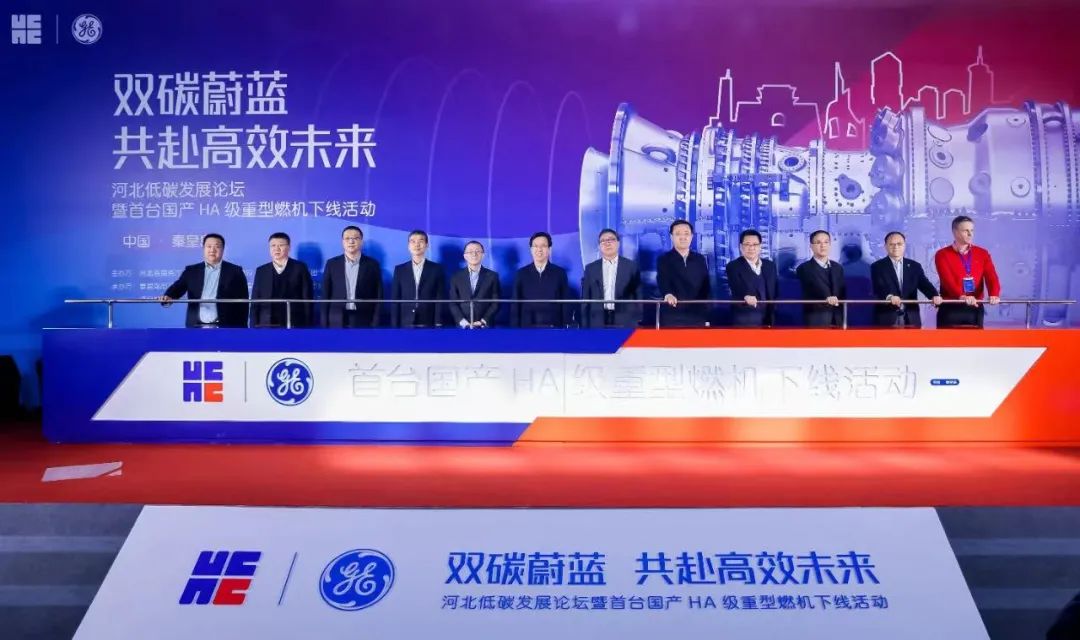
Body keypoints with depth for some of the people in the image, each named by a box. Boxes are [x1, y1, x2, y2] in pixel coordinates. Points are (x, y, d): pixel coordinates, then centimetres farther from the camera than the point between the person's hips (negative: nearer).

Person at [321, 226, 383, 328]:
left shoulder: (372, 264, 5)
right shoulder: (332, 264, 8)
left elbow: (378, 297, 3)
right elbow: (325, 295, 7)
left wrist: (375, 323, -5)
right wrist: (325, 323, 0)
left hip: (363, 321, -1)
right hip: (337, 321, 1)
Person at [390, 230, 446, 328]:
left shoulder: (437, 269, 6)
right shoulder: (399, 269, 10)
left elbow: (440, 299, 2)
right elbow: (395, 300, 7)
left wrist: (438, 324, -7)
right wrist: (394, 326, -1)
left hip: (428, 325, -1)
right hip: (405, 324, 1)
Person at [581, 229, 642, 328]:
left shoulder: (631, 266, 7)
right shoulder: (591, 268, 11)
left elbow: (638, 295, 7)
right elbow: (585, 298, 10)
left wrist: (638, 320, 0)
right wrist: (585, 325, 4)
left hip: (625, 322, -1)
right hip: (598, 322, 1)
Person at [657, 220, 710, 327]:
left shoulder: (700, 259, 12)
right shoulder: (663, 260, 1)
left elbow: (706, 287, 13)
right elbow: (662, 280, -18)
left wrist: (707, 317, 8)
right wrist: (668, 294, -41)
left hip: (697, 317, 3)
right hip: (672, 318, -3)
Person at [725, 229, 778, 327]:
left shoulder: (770, 265, 12)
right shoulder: (733, 266, -6)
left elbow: (775, 293, 14)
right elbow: (737, 288, -24)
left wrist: (772, 319, 8)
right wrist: (746, 297, -46)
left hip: (767, 321, 5)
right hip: (744, 322, -5)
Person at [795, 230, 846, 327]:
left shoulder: (838, 267, 15)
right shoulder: (804, 268, -5)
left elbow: (843, 293, 15)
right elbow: (817, 286, -24)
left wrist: (843, 319, 8)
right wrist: (827, 297, -43)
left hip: (837, 321, 6)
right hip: (815, 322, -6)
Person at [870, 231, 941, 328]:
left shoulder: (914, 266, 13)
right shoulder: (877, 267, 1)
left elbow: (925, 284, 0)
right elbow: (878, 288, -14)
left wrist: (934, 295, -22)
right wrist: (889, 296, -36)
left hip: (911, 319, 4)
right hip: (886, 319, -3)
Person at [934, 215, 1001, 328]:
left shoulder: (982, 253, 11)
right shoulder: (942, 254, -2)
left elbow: (991, 276, -3)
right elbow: (947, 279, -17)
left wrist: (994, 294, -24)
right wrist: (961, 296, -35)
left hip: (975, 309, 4)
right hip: (950, 309, -4)